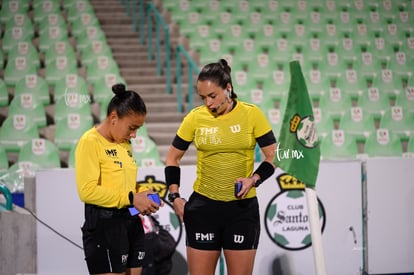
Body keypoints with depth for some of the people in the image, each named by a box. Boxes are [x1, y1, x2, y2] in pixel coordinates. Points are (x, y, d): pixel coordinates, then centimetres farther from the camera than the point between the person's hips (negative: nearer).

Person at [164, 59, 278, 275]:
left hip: (242, 207, -1)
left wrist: (254, 179, -16)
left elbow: (272, 156, 1)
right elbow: (173, 158, 10)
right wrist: (175, 197, 2)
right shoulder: (195, 117, -2)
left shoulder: (251, 114, -5)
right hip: (203, 206, 1)